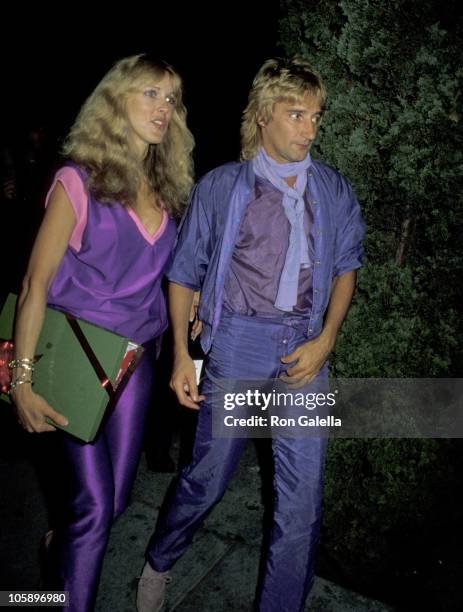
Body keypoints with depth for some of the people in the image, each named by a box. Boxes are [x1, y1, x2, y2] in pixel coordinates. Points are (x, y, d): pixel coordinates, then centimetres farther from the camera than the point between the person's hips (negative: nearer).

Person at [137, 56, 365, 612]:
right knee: (207, 477, 9)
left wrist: (325, 341, 0)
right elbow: (184, 273, 4)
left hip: (304, 351, 3)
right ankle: (158, 562, 40)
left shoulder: (334, 191, 7)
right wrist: (181, 354, -3)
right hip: (237, 345, -2)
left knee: (303, 495, 5)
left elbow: (345, 267, 14)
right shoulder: (220, 187, 1)